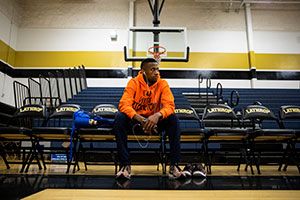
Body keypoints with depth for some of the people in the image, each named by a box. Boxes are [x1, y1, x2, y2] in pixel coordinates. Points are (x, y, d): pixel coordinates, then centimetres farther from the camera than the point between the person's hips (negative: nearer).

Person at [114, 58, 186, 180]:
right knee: (120, 117, -29)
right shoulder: (134, 83, -11)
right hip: (135, 120, 0)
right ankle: (125, 165, -25)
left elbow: (170, 106, -19)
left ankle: (174, 165, -23)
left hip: (154, 121, 1)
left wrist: (157, 115, -42)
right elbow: (124, 104, -23)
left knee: (173, 119, -26)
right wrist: (140, 119, -41)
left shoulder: (162, 84, -7)